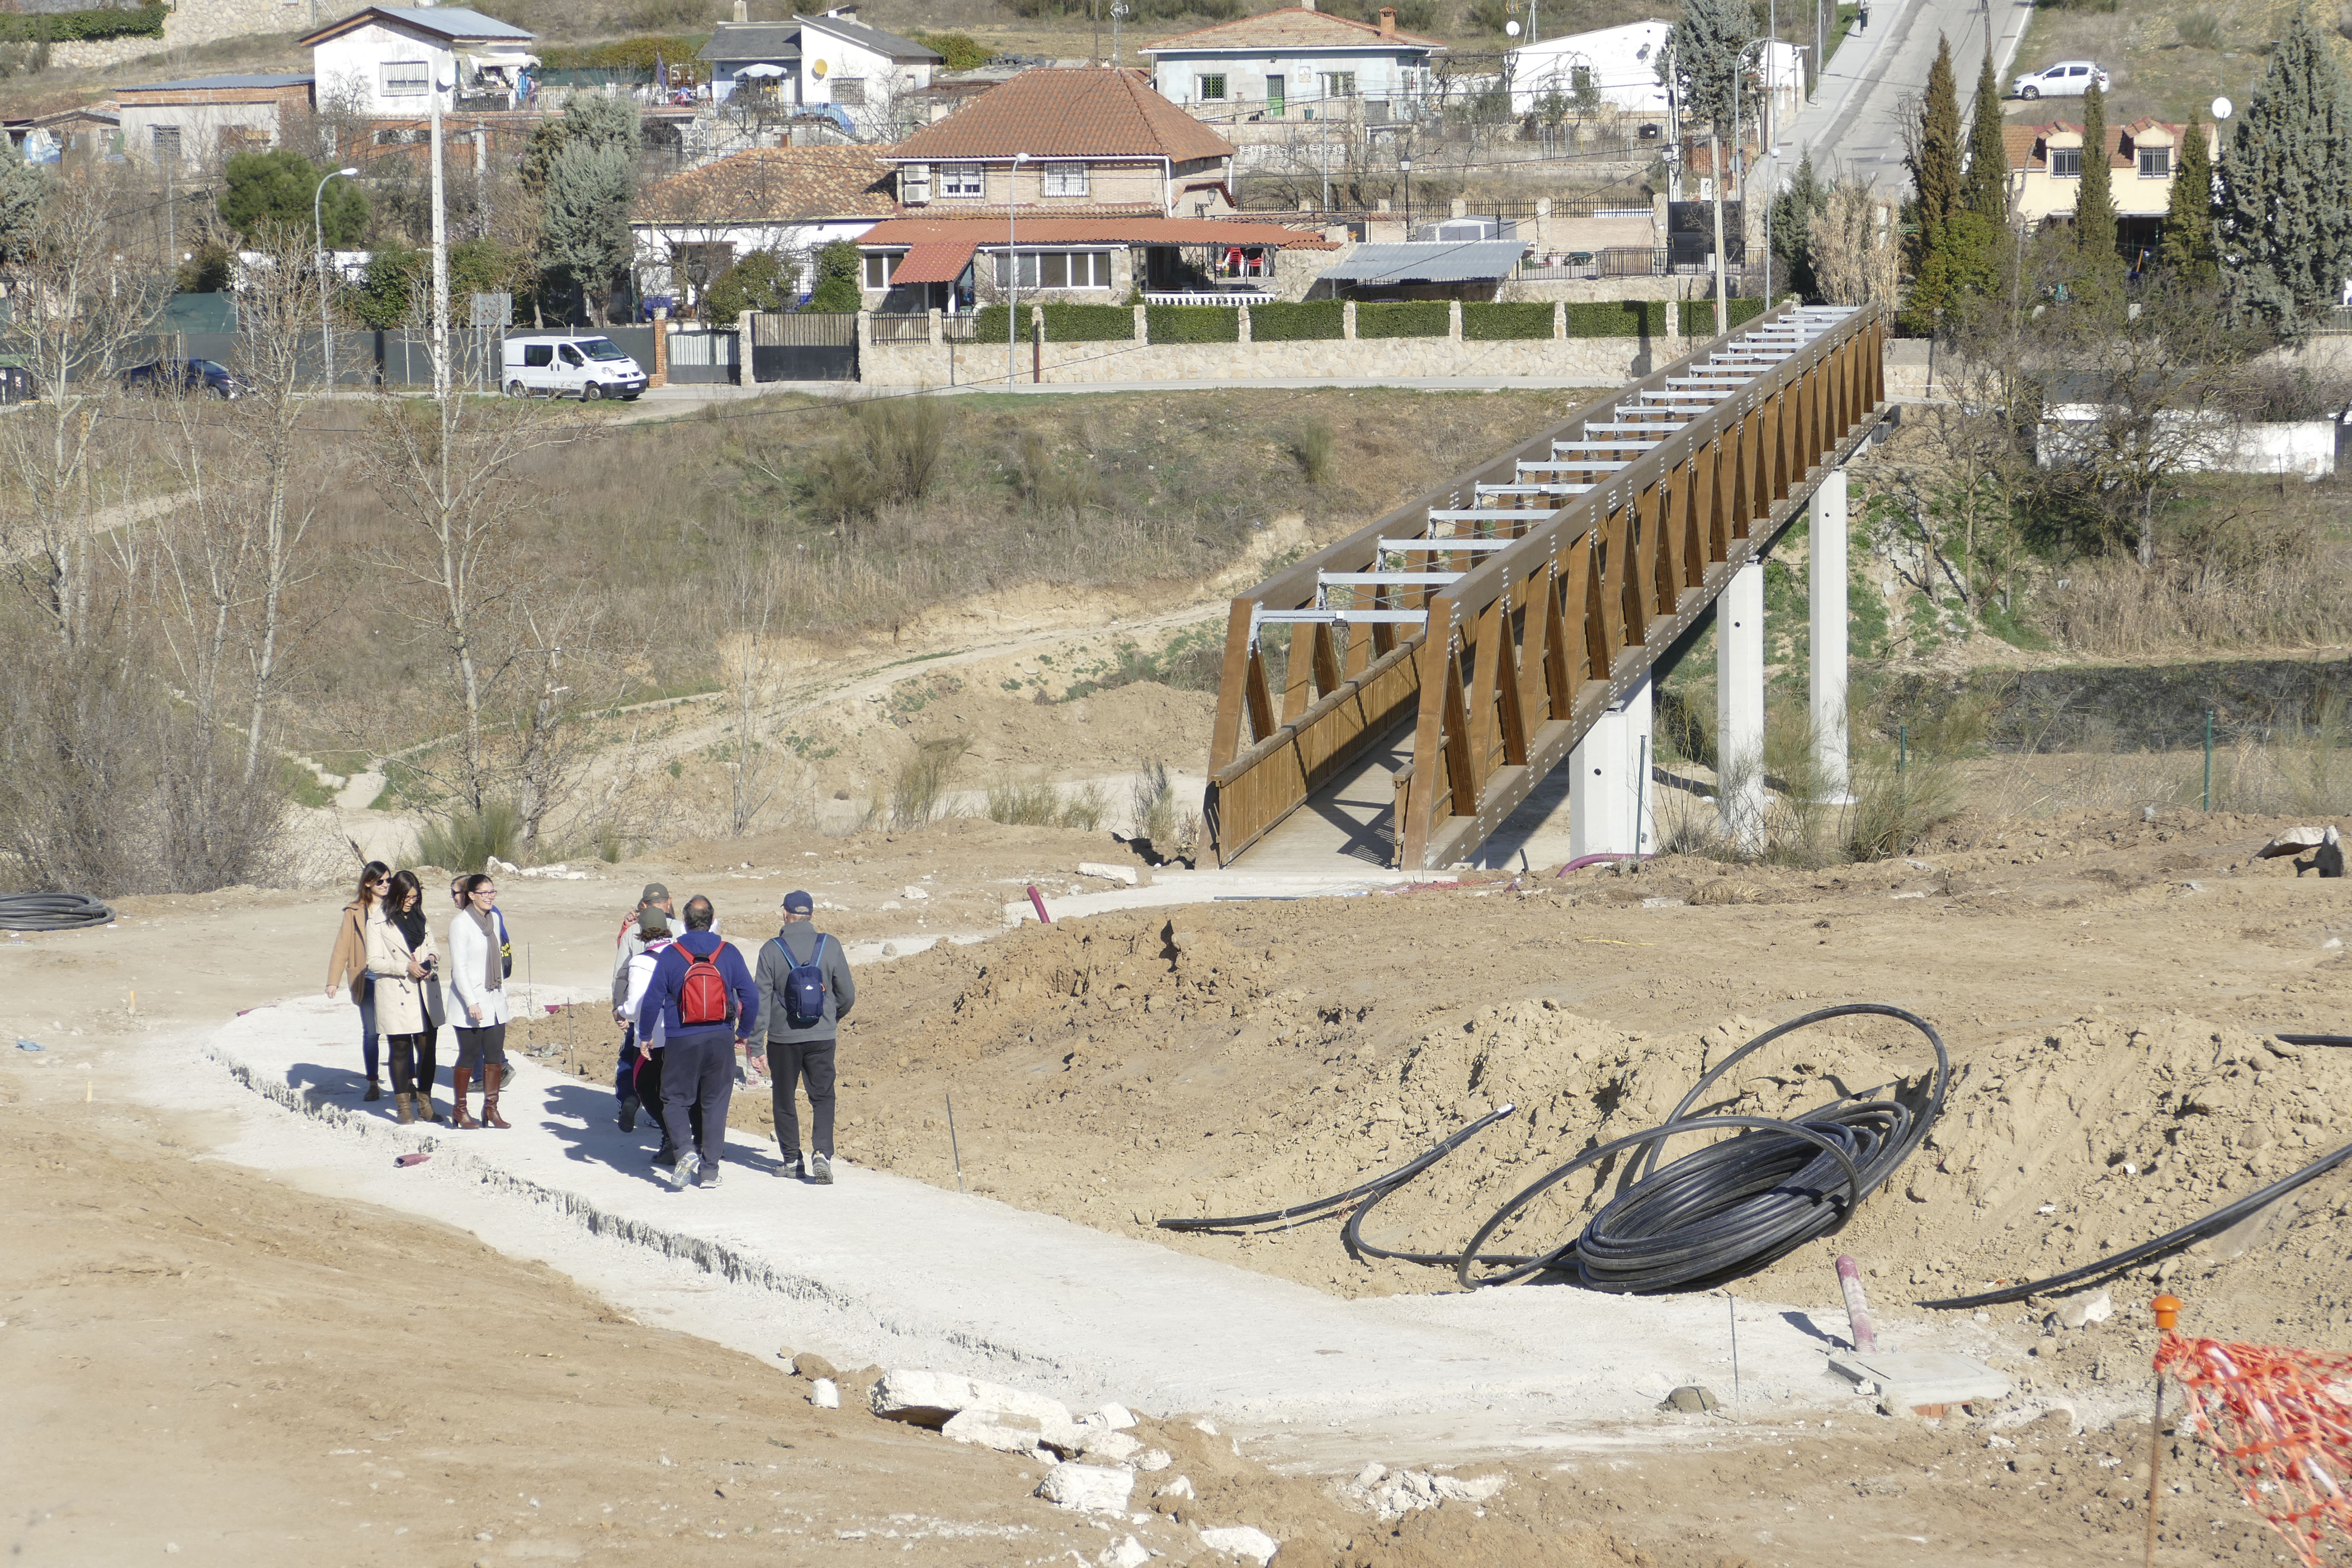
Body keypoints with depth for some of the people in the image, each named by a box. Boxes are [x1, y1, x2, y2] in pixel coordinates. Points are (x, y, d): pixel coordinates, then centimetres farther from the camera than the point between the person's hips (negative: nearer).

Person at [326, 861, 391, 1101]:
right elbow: (342, 946, 2)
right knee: (370, 1033, 4)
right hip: (367, 981, 0)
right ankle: (373, 1085, 12)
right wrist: (333, 981, -3)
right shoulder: (355, 912, 3)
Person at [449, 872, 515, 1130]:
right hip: (471, 1003, -7)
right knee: (468, 1057, -1)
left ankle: (491, 1108, 13)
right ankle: (460, 1110, 11)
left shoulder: (494, 919, 9)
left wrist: (502, 992, 16)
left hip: (494, 1000, 7)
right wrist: (471, 1003, -19)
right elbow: (458, 967, -15)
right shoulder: (461, 923, -13)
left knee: (494, 1057, 6)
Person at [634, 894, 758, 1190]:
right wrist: (744, 1032, 14)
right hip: (721, 1041, 2)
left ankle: (686, 1151, -15)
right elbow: (751, 996, -1)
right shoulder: (728, 954, -2)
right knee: (715, 1103, 11)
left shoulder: (671, 956, -6)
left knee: (674, 1100, 10)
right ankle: (710, 1170, 10)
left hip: (681, 1043, -2)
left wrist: (645, 1036, 9)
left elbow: (651, 1001, -6)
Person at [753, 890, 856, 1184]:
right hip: (821, 1037, 1)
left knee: (784, 1099, 14)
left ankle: (791, 1160, 19)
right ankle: (822, 1154, -12)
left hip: (783, 1038, -1)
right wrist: (836, 1017, 24)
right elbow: (847, 994, 3)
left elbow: (761, 999, -6)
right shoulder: (830, 947, -3)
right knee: (823, 1097, 6)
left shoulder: (771, 950, -7)